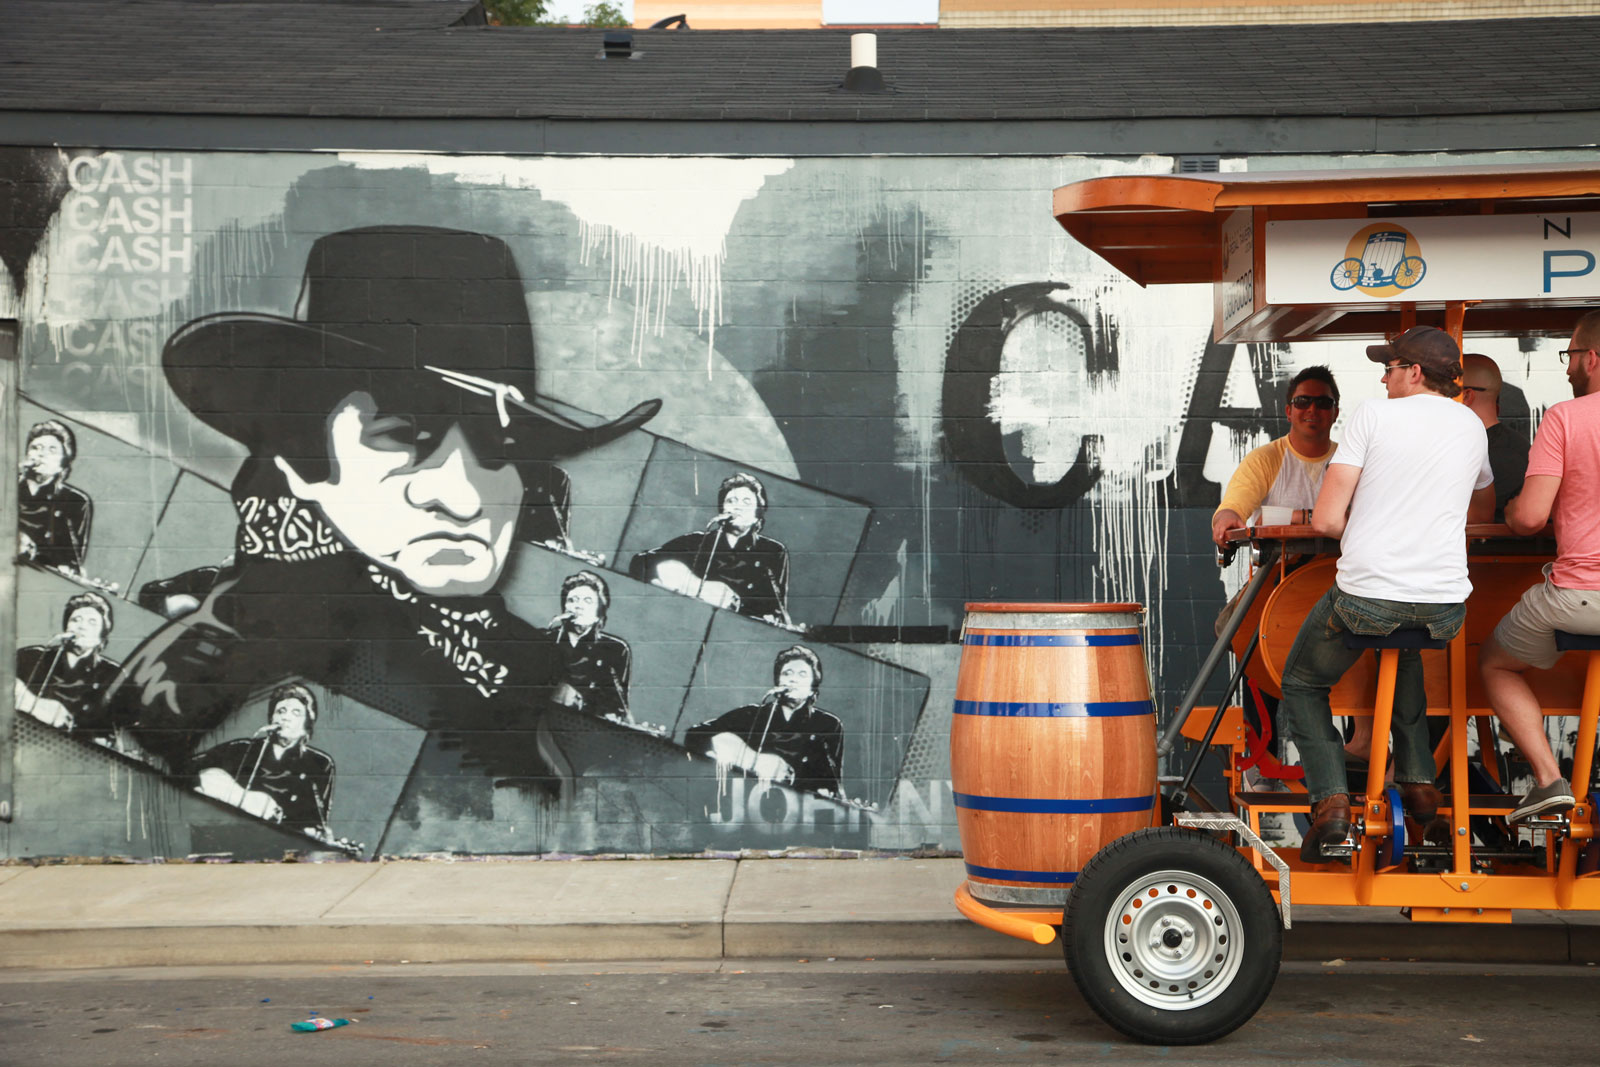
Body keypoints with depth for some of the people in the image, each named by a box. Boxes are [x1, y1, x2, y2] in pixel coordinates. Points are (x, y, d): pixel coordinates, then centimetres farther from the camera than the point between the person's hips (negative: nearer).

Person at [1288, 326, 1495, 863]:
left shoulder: (1373, 414, -2)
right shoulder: (1471, 426, 13)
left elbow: (1325, 520, -7)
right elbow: (1484, 510, 34)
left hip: (1365, 597, -5)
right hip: (1444, 607, 5)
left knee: (1302, 683, 20)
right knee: (1405, 657, 39)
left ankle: (1331, 799, -1)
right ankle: (1419, 783, 25)